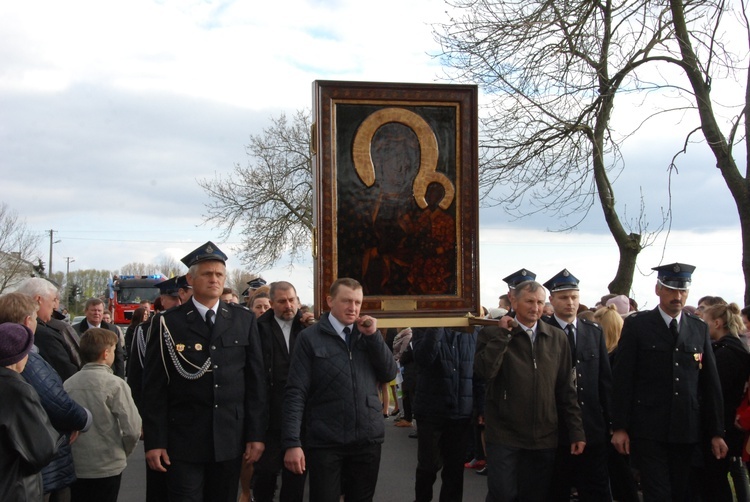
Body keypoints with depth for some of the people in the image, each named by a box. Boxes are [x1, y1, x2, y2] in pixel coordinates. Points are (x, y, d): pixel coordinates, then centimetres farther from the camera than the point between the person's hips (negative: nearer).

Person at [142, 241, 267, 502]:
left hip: (230, 439, 2)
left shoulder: (244, 320, 5)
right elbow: (154, 387, -2)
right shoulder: (168, 322, -1)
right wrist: (154, 441, -6)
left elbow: (255, 380, 4)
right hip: (183, 440, -2)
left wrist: (256, 434, 0)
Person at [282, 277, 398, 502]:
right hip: (325, 442, -4)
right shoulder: (310, 338, -3)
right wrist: (292, 442, -15)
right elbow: (296, 393, -7)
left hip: (368, 439, 4)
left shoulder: (367, 334, 10)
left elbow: (389, 374, 4)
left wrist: (373, 336, -7)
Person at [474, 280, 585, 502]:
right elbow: (484, 371, -18)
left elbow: (566, 389, 9)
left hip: (544, 438, 3)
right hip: (504, 436, -3)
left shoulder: (557, 338, 8)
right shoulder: (492, 334, -1)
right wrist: (502, 333, -15)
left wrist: (576, 431, 6)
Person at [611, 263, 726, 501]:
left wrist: (716, 432, 7)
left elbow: (711, 382, 10)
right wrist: (619, 427, -8)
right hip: (649, 429, -3)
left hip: (688, 431, 3)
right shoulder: (636, 325, -2)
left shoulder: (700, 328, 9)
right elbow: (622, 379, -4)